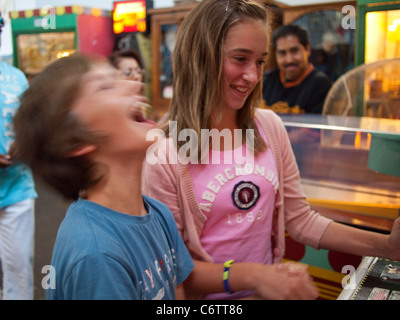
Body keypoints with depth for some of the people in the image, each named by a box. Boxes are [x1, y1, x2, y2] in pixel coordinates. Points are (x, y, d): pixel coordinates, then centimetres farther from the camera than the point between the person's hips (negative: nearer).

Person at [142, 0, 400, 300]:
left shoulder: (270, 126, -4)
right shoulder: (164, 154, -17)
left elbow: (301, 219, 1)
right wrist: (249, 275, -25)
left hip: (268, 288, 3)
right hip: (209, 296, -3)